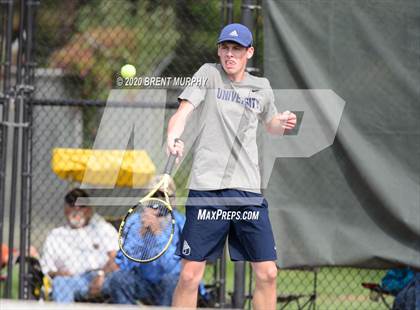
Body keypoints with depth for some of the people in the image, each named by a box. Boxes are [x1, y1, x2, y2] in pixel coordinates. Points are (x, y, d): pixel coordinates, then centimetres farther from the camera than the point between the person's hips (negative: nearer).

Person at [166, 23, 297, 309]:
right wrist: (173, 137, -31)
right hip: (207, 188, -3)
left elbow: (271, 125, 32)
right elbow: (183, 113, -10)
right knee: (190, 276, -5)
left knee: (267, 274, 0)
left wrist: (283, 123, 8)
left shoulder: (262, 87, 14)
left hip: (248, 191, 3)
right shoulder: (208, 74, 3)